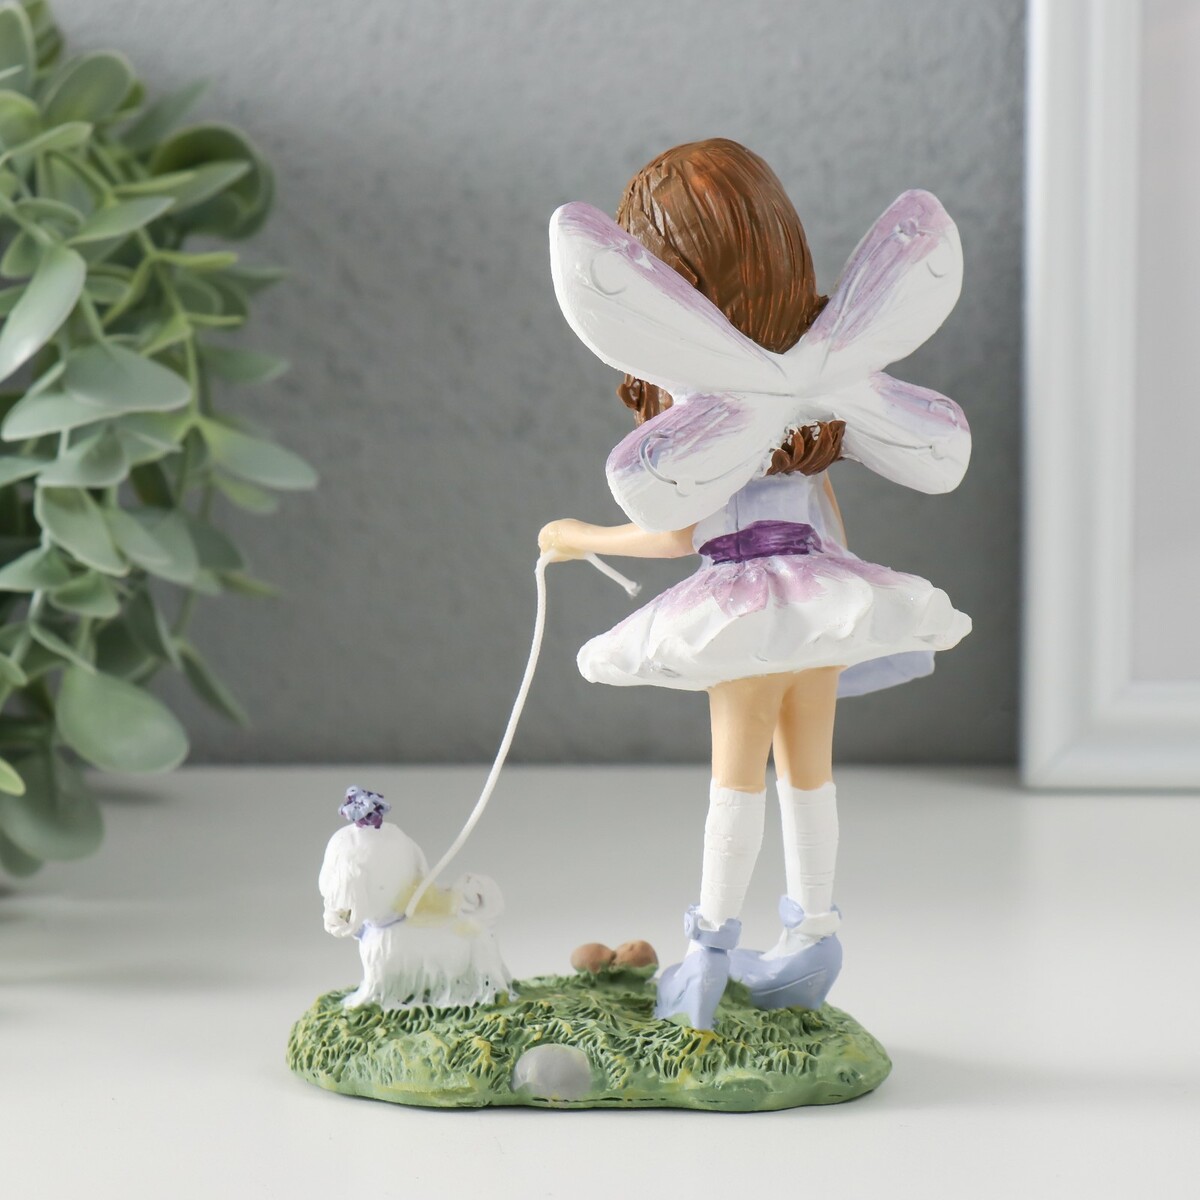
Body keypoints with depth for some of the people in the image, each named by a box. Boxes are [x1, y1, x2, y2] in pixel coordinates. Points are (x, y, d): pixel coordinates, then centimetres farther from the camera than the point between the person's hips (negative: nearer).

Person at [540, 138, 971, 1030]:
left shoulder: (698, 398, -15)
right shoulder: (810, 370, 4)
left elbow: (680, 533, -14)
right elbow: (824, 495, 10)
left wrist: (579, 539, 0)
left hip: (751, 603, -6)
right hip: (822, 587, 6)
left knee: (737, 776, -1)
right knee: (808, 768, 13)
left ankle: (709, 957, 4)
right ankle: (811, 940, 20)